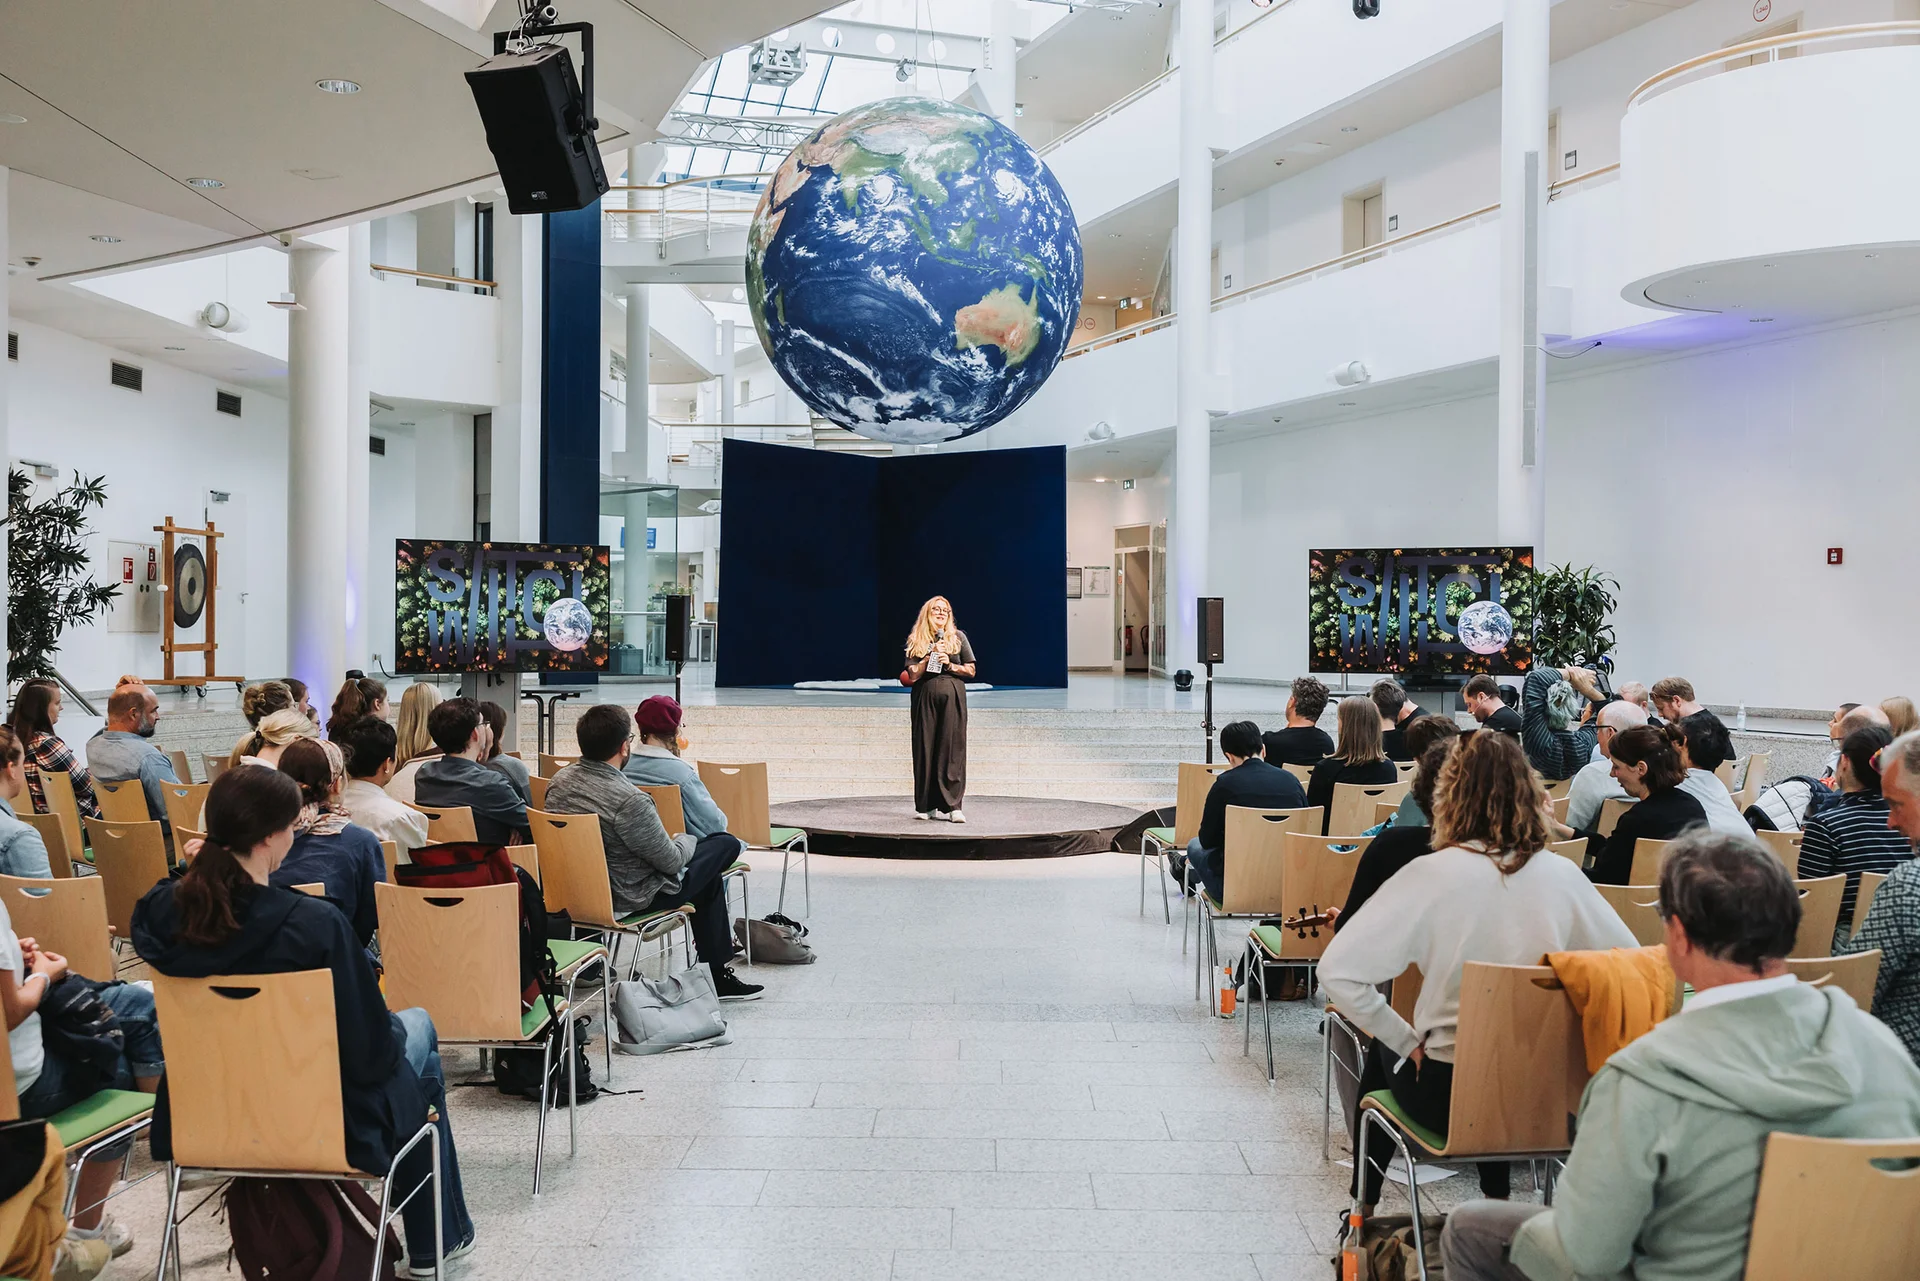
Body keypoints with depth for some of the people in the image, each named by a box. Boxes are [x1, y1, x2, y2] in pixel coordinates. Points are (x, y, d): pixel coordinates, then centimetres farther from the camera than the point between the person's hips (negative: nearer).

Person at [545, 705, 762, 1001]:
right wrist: (686, 840, 3)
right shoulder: (630, 800, -32)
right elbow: (672, 861, -21)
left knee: (709, 875, 25)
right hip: (631, 898, -8)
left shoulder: (558, 781, -7)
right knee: (726, 844, 10)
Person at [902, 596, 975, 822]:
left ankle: (953, 805, -9)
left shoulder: (958, 637, 11)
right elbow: (913, 675, 1)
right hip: (925, 698, 1)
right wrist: (931, 655, -7)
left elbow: (971, 670, 10)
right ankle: (925, 806, 6)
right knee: (925, 748, 0)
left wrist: (950, 665, -5)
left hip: (952, 697, -1)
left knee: (952, 749, -6)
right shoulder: (915, 641, 10)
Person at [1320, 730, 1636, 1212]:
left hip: (1445, 1095, -3)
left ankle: (1363, 1212, 40)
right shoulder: (1562, 874, -9)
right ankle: (1498, 1199, 47)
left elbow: (1338, 972, -21)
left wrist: (1405, 1040, -8)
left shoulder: (1431, 873, -17)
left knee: (1384, 1051, 30)